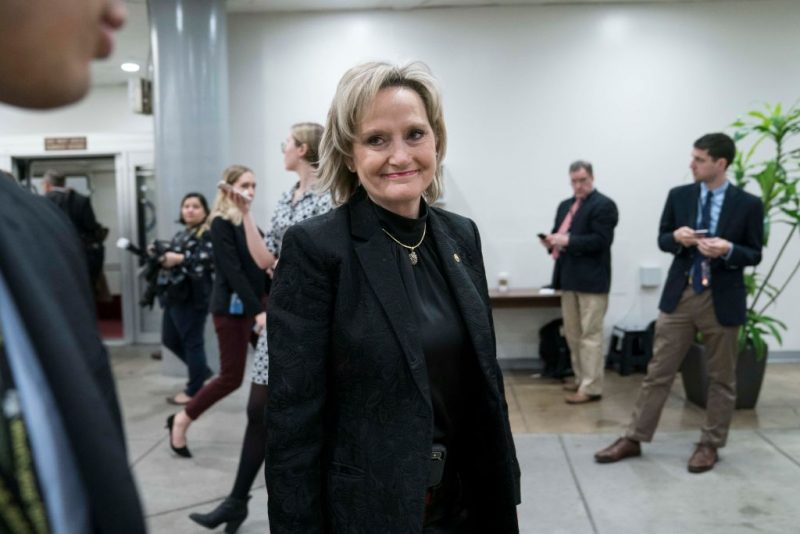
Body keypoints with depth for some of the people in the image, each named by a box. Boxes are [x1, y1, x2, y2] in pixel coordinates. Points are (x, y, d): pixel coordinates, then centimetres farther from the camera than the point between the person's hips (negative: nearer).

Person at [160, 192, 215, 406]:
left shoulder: (208, 234, -8)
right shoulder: (180, 235, 21)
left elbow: (207, 259, -24)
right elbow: (173, 261, 25)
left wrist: (179, 258, -26)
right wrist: (163, 257, 3)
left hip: (193, 297, -10)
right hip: (176, 295, 10)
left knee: (192, 342, -2)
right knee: (170, 339, 16)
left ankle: (194, 390, 9)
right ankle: (202, 371, 31)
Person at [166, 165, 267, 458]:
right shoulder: (222, 224, -10)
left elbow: (260, 267, 11)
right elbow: (233, 272, -18)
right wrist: (258, 310, -24)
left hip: (252, 305, 7)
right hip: (231, 308, -7)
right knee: (231, 377, -3)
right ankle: (181, 419, 16)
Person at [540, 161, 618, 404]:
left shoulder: (603, 205, -7)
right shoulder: (565, 205, 19)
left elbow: (600, 240, -16)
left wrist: (567, 241, -22)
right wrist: (552, 241, -2)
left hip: (591, 280, -8)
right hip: (569, 278, 8)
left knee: (590, 335, -5)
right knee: (572, 334, 14)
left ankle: (591, 387, -2)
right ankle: (581, 378, 26)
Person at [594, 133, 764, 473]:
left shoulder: (748, 204, -4)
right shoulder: (679, 196, 3)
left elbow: (754, 255, -1)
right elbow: (662, 239, 9)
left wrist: (728, 249, -22)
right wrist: (677, 237, -14)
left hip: (722, 300, -2)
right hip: (679, 295, 2)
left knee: (721, 378, 10)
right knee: (658, 371, 6)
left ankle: (710, 444, 25)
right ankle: (633, 439, 15)